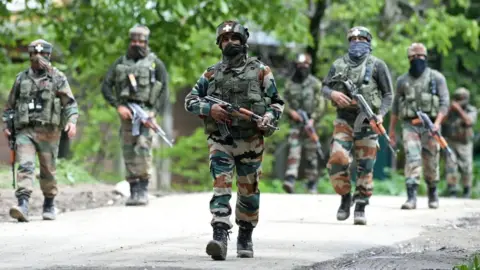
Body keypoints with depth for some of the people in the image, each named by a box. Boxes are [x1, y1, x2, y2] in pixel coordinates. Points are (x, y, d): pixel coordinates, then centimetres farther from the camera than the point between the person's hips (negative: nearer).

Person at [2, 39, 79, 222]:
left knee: (48, 170, 6)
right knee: (25, 166, -15)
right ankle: (23, 205, -26)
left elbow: (70, 103, 1)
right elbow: (10, 104, 20)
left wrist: (72, 121, -15)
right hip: (24, 130, 1)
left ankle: (49, 205, 23)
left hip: (48, 131, -1)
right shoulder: (21, 78, 13)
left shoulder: (58, 78, 5)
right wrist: (6, 124, 11)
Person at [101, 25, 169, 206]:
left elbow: (164, 91, 1)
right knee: (129, 152, 2)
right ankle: (133, 192, 7)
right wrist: (118, 106, -5)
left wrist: (154, 112, -11)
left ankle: (143, 190, -16)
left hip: (146, 111, -3)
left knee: (143, 148, -19)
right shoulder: (121, 62, 13)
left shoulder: (155, 63, 5)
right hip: (126, 114, 4)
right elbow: (106, 87, 9)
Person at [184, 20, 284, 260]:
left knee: (249, 191, 9)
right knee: (221, 187, -14)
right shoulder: (211, 74, 9)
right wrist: (210, 109, -8)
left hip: (250, 140, 0)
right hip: (220, 140, 0)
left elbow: (277, 102, 8)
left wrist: (268, 117, -14)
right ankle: (220, 238, -24)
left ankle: (245, 238, 24)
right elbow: (190, 101, 11)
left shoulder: (260, 71, 5)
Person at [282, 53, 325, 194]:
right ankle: (290, 181, -24)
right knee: (293, 150, -13)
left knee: (311, 154, 3)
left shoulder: (315, 83, -2)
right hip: (295, 122, 1)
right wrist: (291, 111, -9)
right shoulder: (290, 83, 7)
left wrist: (313, 119, -16)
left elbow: (321, 104, -5)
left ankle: (312, 184, 11)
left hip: (310, 121, -1)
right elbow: (284, 101, 10)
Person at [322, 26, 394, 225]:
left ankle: (360, 208, 7)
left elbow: (388, 94, 4)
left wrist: (381, 115, -11)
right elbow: (324, 87, 13)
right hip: (344, 120, 2)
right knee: (337, 160, -12)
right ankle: (345, 197, 8)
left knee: (365, 167, -1)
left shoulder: (377, 65, 3)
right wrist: (333, 93, -10)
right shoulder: (339, 65, 12)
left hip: (367, 121, -2)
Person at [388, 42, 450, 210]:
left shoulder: (437, 78, 4)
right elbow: (396, 106, 17)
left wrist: (437, 122, -18)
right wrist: (392, 129, 15)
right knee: (412, 159, -14)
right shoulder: (403, 80, 12)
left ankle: (432, 193, 28)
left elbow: (444, 102, -3)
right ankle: (411, 197, -21)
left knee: (431, 163, 5)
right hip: (410, 125, 1)